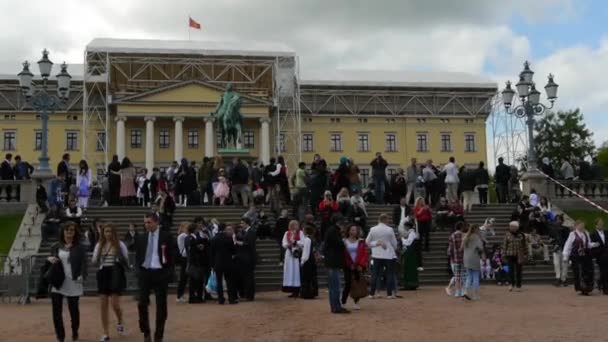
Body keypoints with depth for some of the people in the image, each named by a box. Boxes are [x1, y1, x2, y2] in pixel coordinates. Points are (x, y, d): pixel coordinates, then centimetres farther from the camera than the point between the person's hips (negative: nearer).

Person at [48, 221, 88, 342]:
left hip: (73, 283, -2)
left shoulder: (79, 248, 0)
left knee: (73, 309, 7)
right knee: (56, 310, -2)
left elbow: (84, 263, -7)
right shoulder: (56, 247, 8)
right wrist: (49, 259, -7)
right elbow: (51, 262, 17)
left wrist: (82, 276, -25)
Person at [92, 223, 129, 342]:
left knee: (115, 304, -7)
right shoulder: (99, 245, 6)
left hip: (115, 274, -3)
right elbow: (94, 262, 5)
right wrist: (98, 250, -10)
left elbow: (126, 260, 1)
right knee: (103, 305, 3)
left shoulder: (120, 244, -3)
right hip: (103, 275, 3)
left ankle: (120, 322, 26)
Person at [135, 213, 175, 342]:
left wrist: (168, 273, -9)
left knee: (161, 306, 3)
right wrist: (139, 269, -1)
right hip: (145, 273, 3)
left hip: (160, 273, -3)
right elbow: (137, 256, 14)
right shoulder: (141, 238, 8)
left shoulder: (166, 237, -3)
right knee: (142, 304, -4)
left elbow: (172, 256, -1)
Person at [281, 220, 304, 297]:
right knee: (289, 271, 2)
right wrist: (288, 244, -15)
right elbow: (284, 244, 5)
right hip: (289, 254, 4)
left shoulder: (300, 233, 1)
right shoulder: (287, 233, 11)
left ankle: (297, 290, -1)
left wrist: (295, 242, -18)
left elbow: (303, 243, -7)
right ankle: (292, 290, 8)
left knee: (297, 271, -6)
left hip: (297, 254, -4)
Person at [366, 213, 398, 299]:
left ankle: (372, 293, 9)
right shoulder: (390, 230, -9)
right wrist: (394, 249, 19)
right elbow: (394, 243, -1)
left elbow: (367, 241, 3)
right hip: (389, 255, -3)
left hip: (377, 255, 3)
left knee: (375, 274, 8)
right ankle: (390, 293, 3)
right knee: (390, 274, 5)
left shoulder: (373, 229, -3)